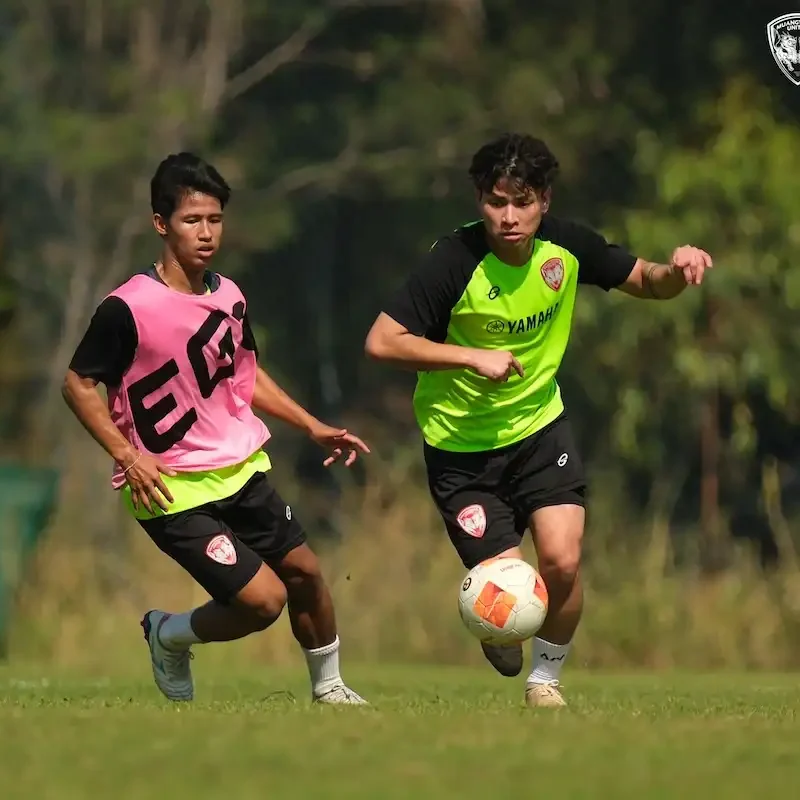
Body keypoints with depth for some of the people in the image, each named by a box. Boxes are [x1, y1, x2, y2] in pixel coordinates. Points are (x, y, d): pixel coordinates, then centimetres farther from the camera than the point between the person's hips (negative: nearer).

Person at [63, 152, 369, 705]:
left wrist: (313, 427, 14)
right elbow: (79, 384, -10)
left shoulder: (229, 297, 3)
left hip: (242, 471, 7)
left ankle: (329, 687, 35)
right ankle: (169, 636, 15)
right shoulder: (129, 308, -18)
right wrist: (127, 456, -19)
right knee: (263, 599, -13)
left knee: (304, 571, 13)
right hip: (174, 491, -7)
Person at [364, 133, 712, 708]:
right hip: (461, 442, -3)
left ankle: (546, 680, 13)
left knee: (562, 562, -15)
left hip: (539, 426, 3)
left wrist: (676, 270, -16)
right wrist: (474, 357, -29)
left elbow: (644, 282, 7)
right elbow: (381, 342, -24)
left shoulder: (565, 246, -9)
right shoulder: (455, 262, -23)